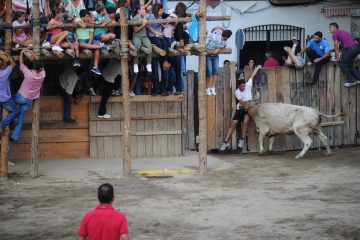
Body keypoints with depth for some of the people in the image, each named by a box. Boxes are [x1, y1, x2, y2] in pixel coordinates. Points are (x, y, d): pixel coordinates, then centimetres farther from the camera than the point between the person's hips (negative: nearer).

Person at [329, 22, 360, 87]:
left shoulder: (335, 34, 5)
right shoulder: (344, 31, 29)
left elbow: (336, 47, 6)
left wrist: (337, 57, 16)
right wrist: (343, 54, 40)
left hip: (350, 48, -8)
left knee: (343, 65, 5)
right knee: (349, 65, 21)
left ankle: (351, 81, 3)